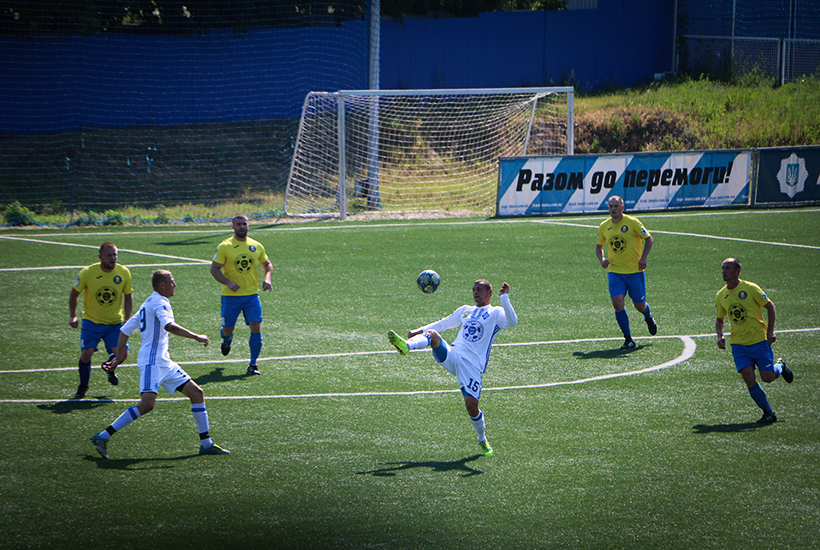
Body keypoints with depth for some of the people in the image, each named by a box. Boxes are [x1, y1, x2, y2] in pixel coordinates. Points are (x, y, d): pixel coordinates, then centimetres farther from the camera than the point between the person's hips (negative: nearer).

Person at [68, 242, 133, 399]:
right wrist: (72, 316, -10)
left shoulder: (124, 273, -7)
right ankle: (83, 387, 10)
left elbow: (128, 297, 7)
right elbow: (74, 294, 0)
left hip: (115, 323, 2)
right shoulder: (88, 273, -14)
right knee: (86, 354, -16)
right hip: (91, 321, -2)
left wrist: (127, 319, -4)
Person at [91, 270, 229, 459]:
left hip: (164, 364, 11)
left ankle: (206, 444, 10)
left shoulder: (148, 304, 21)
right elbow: (169, 326, -29)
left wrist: (119, 357, 27)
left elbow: (125, 330, 22)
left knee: (196, 392, 8)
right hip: (152, 362, -11)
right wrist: (196, 337, -24)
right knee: (147, 404, -22)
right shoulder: (159, 303, -10)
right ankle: (102, 437, -17)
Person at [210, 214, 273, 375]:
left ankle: (253, 364, 1)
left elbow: (267, 264, 19)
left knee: (256, 327, -10)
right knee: (228, 329, 6)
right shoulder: (225, 246, -5)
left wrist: (267, 278, -2)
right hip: (231, 296, -2)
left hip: (252, 295, 2)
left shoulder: (256, 246, 6)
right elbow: (214, 269, -6)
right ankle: (227, 339, 46)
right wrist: (228, 283, -22)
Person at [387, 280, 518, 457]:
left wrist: (504, 298, -21)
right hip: (451, 356, 4)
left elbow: (512, 321, -14)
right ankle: (407, 346, -52)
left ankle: (482, 439, 12)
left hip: (472, 364, -4)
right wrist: (420, 330, 25)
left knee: (471, 404, -13)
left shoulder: (496, 313, 7)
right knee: (432, 334, -24)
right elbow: (442, 324, 35)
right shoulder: (465, 310, 25)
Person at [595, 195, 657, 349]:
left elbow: (649, 239, -2)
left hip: (635, 271, -2)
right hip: (615, 272, 3)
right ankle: (628, 339, -5)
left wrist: (643, 258, -13)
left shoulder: (632, 222, -9)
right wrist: (602, 259, -3)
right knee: (617, 303, -15)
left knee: (639, 305, 4)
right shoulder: (604, 226, 3)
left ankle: (649, 317, 43)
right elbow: (599, 246, 17)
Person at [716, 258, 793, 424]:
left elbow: (770, 306, -3)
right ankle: (768, 413, 2)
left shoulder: (750, 288, -10)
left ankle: (780, 367, 32)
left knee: (767, 377, -4)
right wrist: (720, 336, -2)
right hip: (738, 344, 3)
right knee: (749, 378, -12)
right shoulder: (721, 296, 3)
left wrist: (770, 331, -11)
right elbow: (719, 319, 17)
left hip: (759, 341, -3)